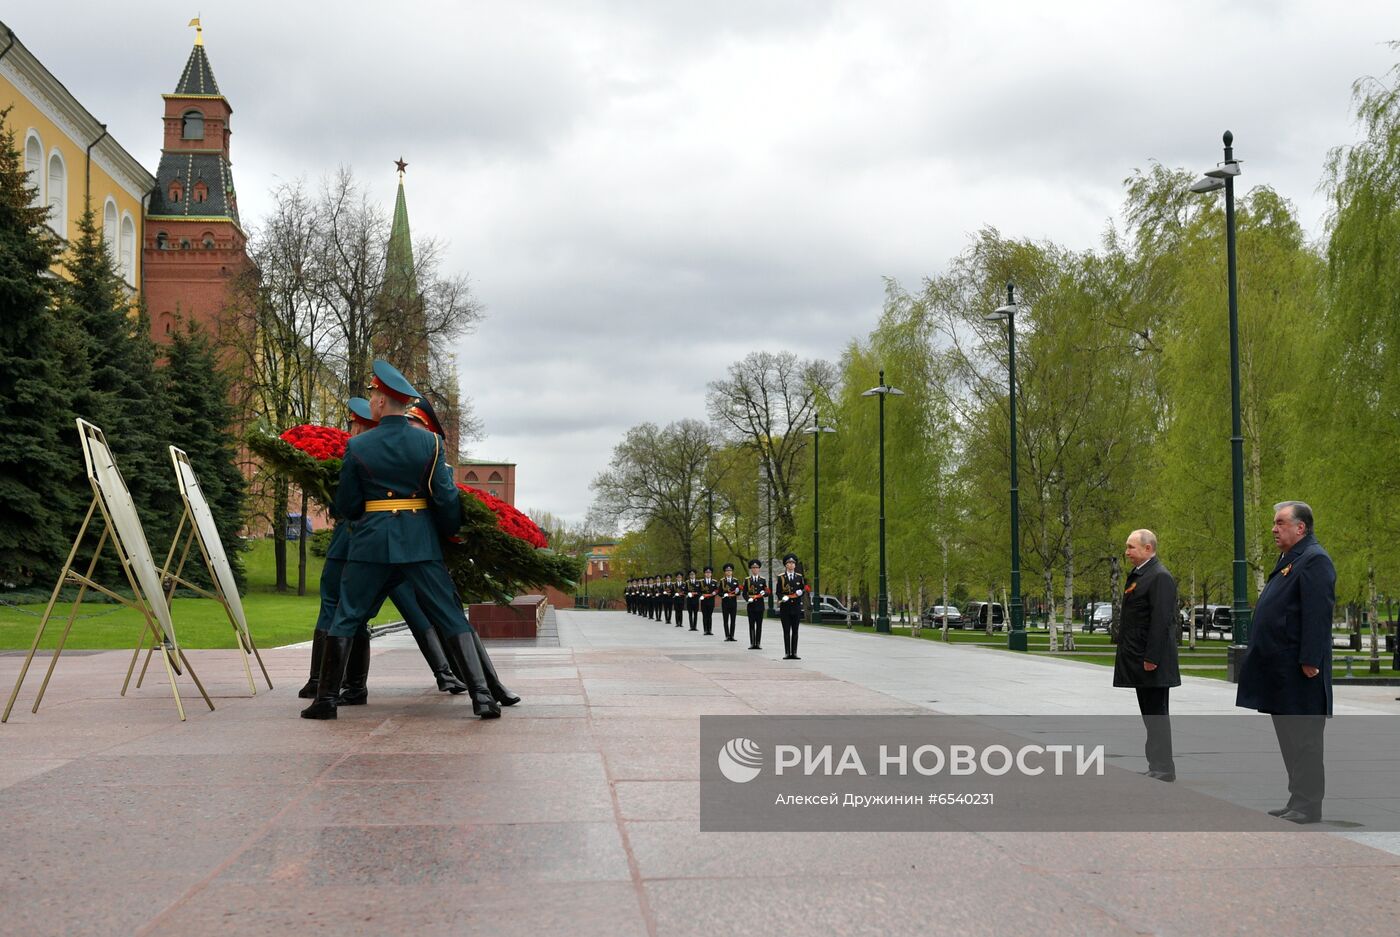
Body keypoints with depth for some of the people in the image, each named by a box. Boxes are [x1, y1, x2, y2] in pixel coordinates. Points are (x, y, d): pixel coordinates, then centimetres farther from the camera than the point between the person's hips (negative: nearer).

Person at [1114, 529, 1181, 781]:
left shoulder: (1159, 577, -15)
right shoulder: (1137, 576, 16)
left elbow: (1161, 620, -21)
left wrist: (1151, 658, -23)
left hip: (1152, 662, -10)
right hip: (1139, 660, 10)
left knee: (1156, 712, -4)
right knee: (1149, 713, 13)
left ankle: (1163, 769, 1)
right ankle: (1156, 765, 19)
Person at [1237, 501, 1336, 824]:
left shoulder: (1314, 561, -14)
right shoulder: (1288, 559, 18)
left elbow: (1318, 614, -21)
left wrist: (1310, 661, -24)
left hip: (1299, 672, -10)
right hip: (1281, 670, 10)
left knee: (1303, 737, -4)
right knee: (1289, 737, 14)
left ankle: (1308, 806, 1)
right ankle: (1298, 800, 21)